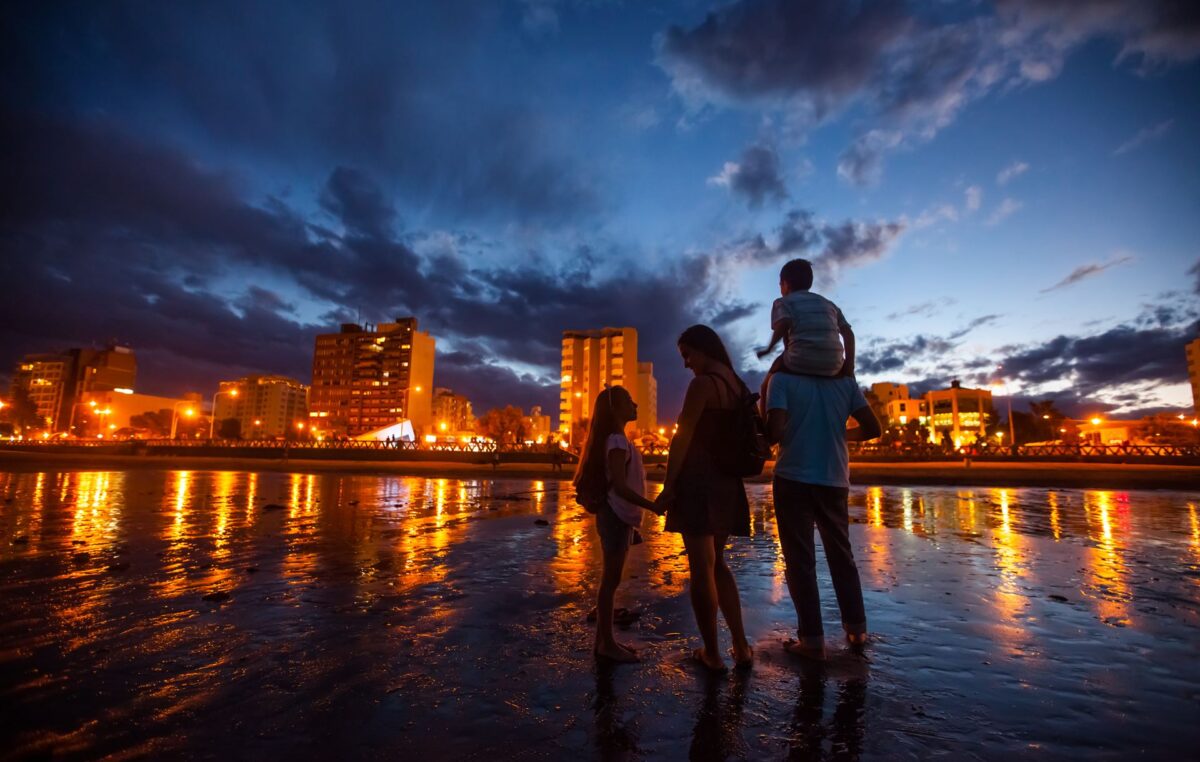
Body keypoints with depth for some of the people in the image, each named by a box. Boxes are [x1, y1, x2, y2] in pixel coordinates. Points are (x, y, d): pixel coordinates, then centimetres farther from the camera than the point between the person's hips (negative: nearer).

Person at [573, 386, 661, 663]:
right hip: (616, 517, -10)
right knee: (611, 579, -1)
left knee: (611, 579, 14)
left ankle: (604, 639, 24)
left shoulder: (617, 440, 15)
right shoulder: (618, 441, -16)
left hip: (619, 517, 10)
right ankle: (606, 643, 9)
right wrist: (654, 507, -27)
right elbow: (619, 486, -25)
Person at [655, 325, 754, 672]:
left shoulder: (703, 384, -12)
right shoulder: (739, 387, 11)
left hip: (699, 484, -8)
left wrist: (668, 486, -14)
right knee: (717, 564, 20)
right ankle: (741, 647, 22)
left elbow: (682, 439, -16)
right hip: (727, 485, 8)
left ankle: (712, 654, 13)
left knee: (701, 569, 2)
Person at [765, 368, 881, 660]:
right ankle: (857, 629, 26)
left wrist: (763, 441, 2)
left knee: (800, 559, 5)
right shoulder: (845, 380, 4)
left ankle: (812, 639, 8)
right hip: (834, 480, 4)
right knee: (842, 555, 19)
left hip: (793, 479, -4)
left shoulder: (783, 379, -7)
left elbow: (776, 431, -19)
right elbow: (872, 428, 2)